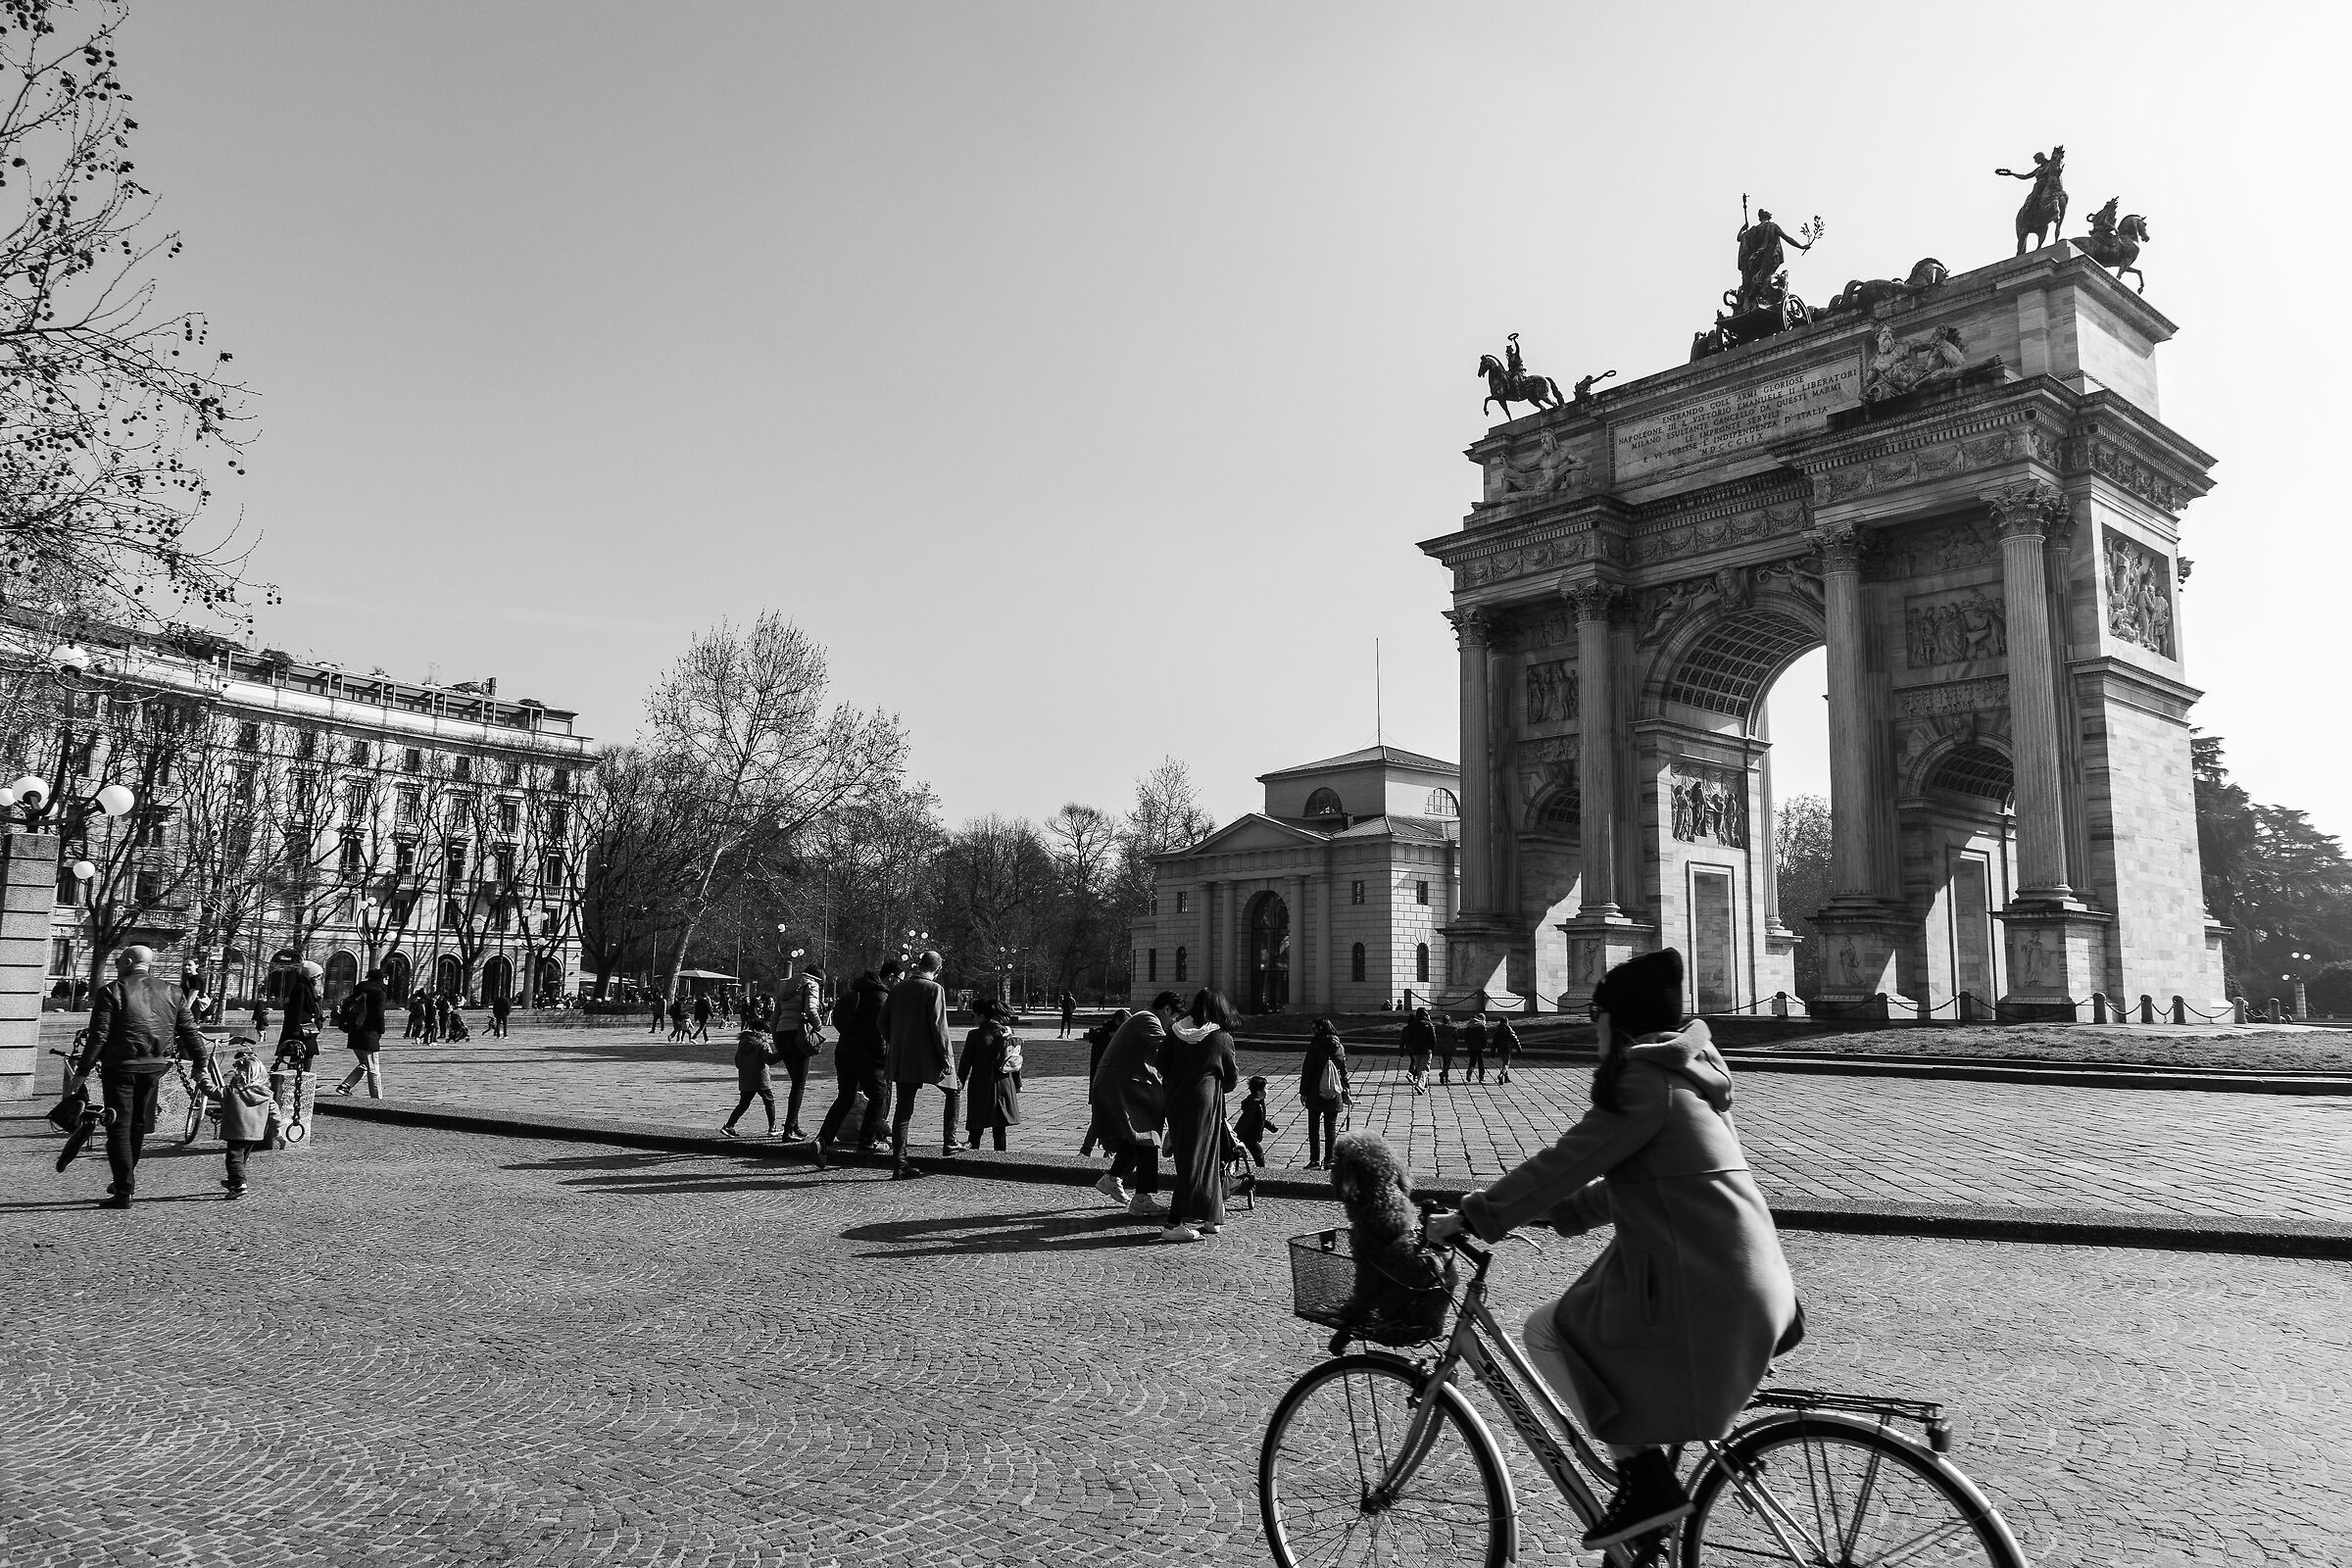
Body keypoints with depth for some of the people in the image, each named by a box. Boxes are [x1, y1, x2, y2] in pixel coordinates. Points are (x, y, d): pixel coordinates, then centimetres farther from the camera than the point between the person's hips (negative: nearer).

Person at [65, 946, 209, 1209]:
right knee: (138, 1125, 19)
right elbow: (190, 1032, 6)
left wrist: (82, 1072, -7)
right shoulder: (172, 992, 6)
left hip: (120, 1067, -4)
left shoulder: (111, 991, -7)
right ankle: (128, 1179, 29)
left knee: (119, 1128, 1)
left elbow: (98, 1036, -11)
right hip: (155, 1067, 4)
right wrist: (201, 1064, 13)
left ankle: (124, 1192, 0)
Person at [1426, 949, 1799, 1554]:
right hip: (1754, 1284, 10)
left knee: (1546, 1330, 1)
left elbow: (1563, 1162, -14)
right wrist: (1558, 1210, 21)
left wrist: (1470, 1218, -7)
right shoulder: (1688, 1074, 17)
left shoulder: (1644, 1083, -13)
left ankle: (1646, 1480, -1)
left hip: (1701, 1287, -10)